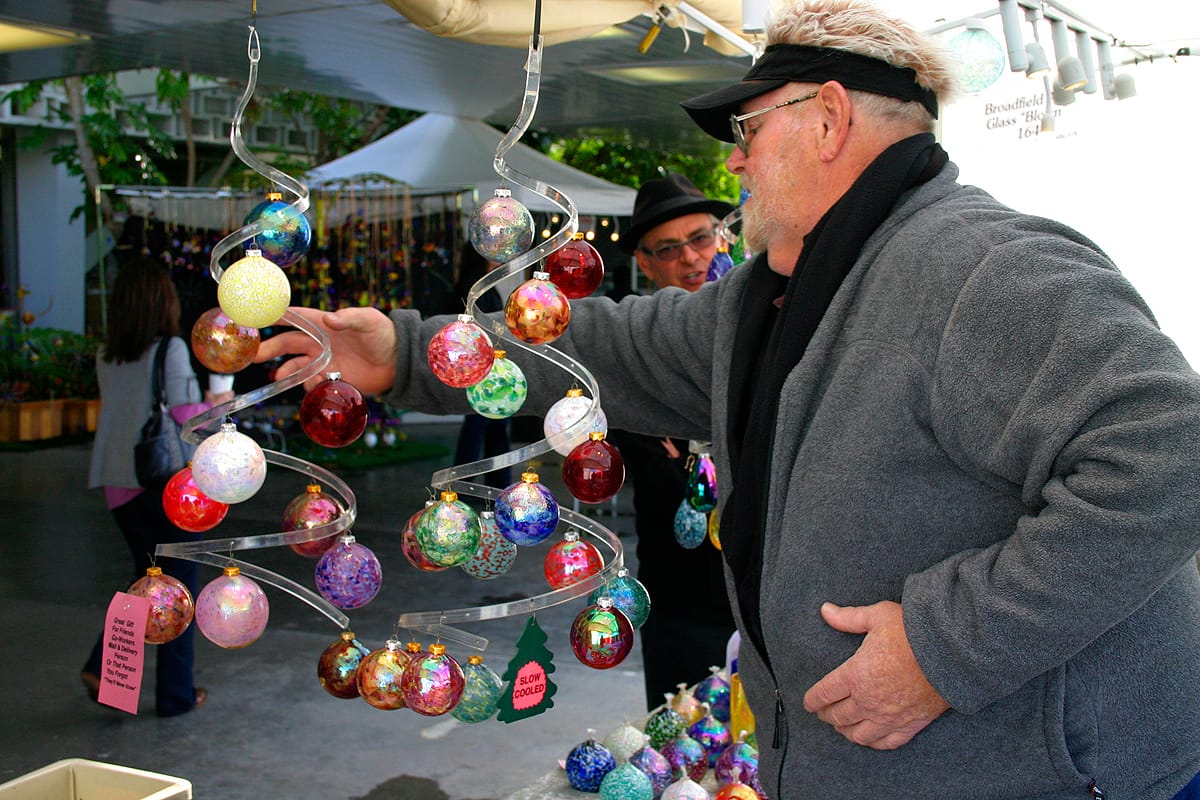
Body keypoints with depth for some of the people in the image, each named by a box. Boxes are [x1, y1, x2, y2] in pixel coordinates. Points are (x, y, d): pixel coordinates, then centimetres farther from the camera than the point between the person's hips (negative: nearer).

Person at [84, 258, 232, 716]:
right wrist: (214, 404, 4)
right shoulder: (171, 348, -11)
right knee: (178, 585, 8)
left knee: (147, 576, 21)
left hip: (118, 482, 6)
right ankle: (175, 693, 16)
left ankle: (103, 665, 5)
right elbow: (185, 416, -16)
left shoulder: (106, 357, 7)